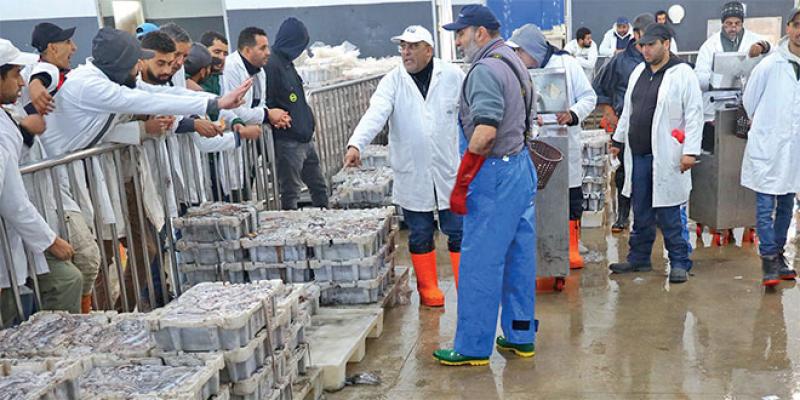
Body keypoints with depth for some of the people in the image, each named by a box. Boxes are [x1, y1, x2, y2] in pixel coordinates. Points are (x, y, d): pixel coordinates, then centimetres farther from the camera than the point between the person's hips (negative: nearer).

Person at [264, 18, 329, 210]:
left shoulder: (286, 63, 13)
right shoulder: (271, 65, -17)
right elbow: (267, 106, -21)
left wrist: (309, 120, 13)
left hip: (306, 139, 9)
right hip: (288, 142, -9)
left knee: (319, 187, 18)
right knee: (290, 194, 2)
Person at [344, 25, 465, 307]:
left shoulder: (453, 76, 0)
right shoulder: (393, 81, -2)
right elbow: (375, 114, -16)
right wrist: (356, 144, -33)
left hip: (450, 172, 0)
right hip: (412, 176, 1)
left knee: (459, 233, 5)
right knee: (420, 236, 10)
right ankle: (428, 289, 25)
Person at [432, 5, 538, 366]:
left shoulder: (485, 69, -15)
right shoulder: (513, 64, 16)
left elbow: (485, 131, -25)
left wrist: (460, 183, -20)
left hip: (495, 173, -10)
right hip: (521, 165, 10)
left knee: (480, 262, -2)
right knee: (519, 258, 14)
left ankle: (473, 347, 8)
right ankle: (521, 336, 24)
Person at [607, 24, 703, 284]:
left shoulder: (683, 74, -8)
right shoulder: (639, 72, 12)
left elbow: (694, 114, -11)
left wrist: (691, 151, -15)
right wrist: (618, 139, 23)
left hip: (665, 156, -6)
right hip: (638, 154, 6)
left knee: (669, 214, -1)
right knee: (641, 212, 14)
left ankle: (679, 262, 12)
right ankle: (639, 258, 26)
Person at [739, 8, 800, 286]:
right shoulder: (770, 65, -9)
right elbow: (749, 99, 4)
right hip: (766, 147, -4)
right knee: (766, 205, -4)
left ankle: (777, 254, 25)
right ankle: (768, 259, 1)